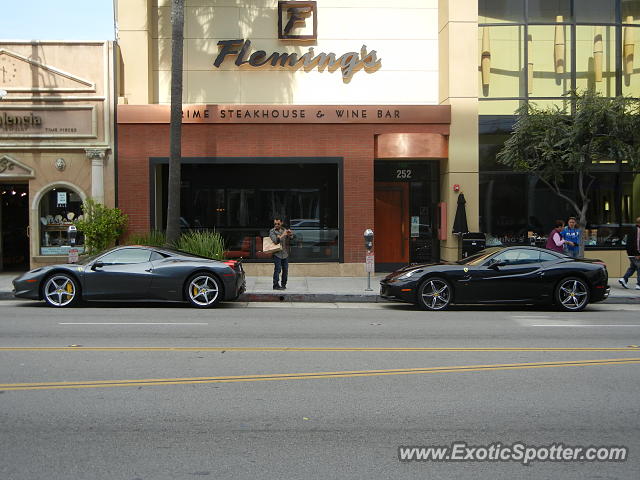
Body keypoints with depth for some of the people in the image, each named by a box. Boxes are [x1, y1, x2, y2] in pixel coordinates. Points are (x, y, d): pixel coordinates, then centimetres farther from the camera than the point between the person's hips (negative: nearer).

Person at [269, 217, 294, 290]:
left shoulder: (284, 229, 12)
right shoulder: (272, 231, -2)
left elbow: (291, 237, 8)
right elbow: (275, 241, -15)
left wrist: (290, 233, -14)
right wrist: (283, 235, -20)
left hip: (285, 253, 5)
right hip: (277, 253, -5)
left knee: (285, 269, 7)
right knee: (277, 269, -11)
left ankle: (283, 284, 19)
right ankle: (276, 285, -6)